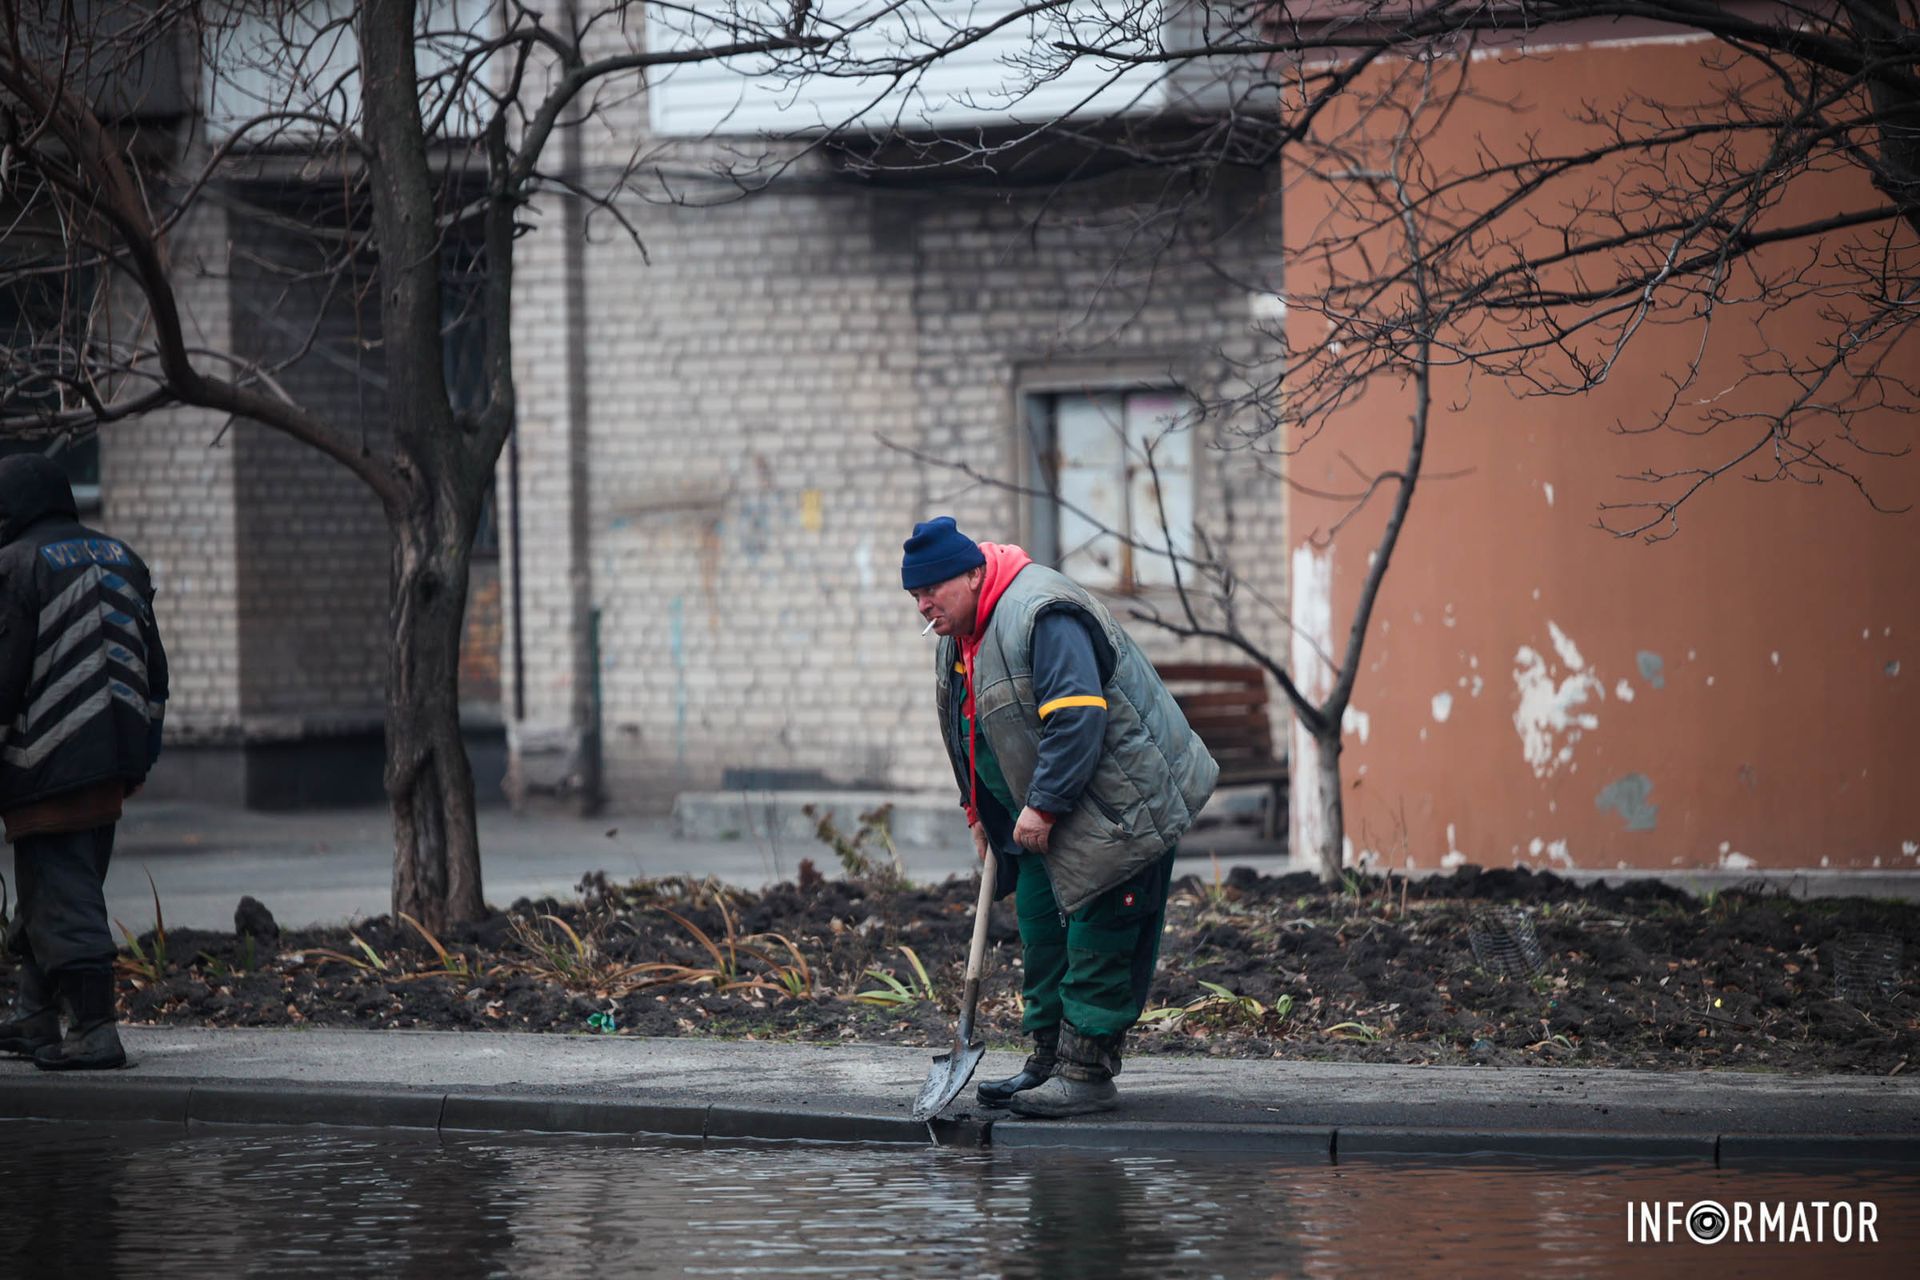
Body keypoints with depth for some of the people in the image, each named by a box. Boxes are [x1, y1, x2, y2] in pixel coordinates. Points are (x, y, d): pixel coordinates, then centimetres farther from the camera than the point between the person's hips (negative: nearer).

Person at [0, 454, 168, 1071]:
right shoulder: (121, 558, 14)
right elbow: (153, 665, 17)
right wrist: (141, 752, 22)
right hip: (114, 760, 8)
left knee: (60, 892, -6)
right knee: (66, 886, 18)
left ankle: (93, 1029, -13)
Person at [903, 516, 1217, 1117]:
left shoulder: (1042, 617, -23)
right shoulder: (958, 639, 10)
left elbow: (1076, 719, -30)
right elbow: (972, 738, 23)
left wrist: (1042, 806, -29)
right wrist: (980, 811, 19)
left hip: (1119, 807, -10)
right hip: (1046, 818, 10)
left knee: (1097, 936, -8)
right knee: (1039, 924, 11)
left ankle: (1087, 1073, -6)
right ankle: (1050, 1060, 19)